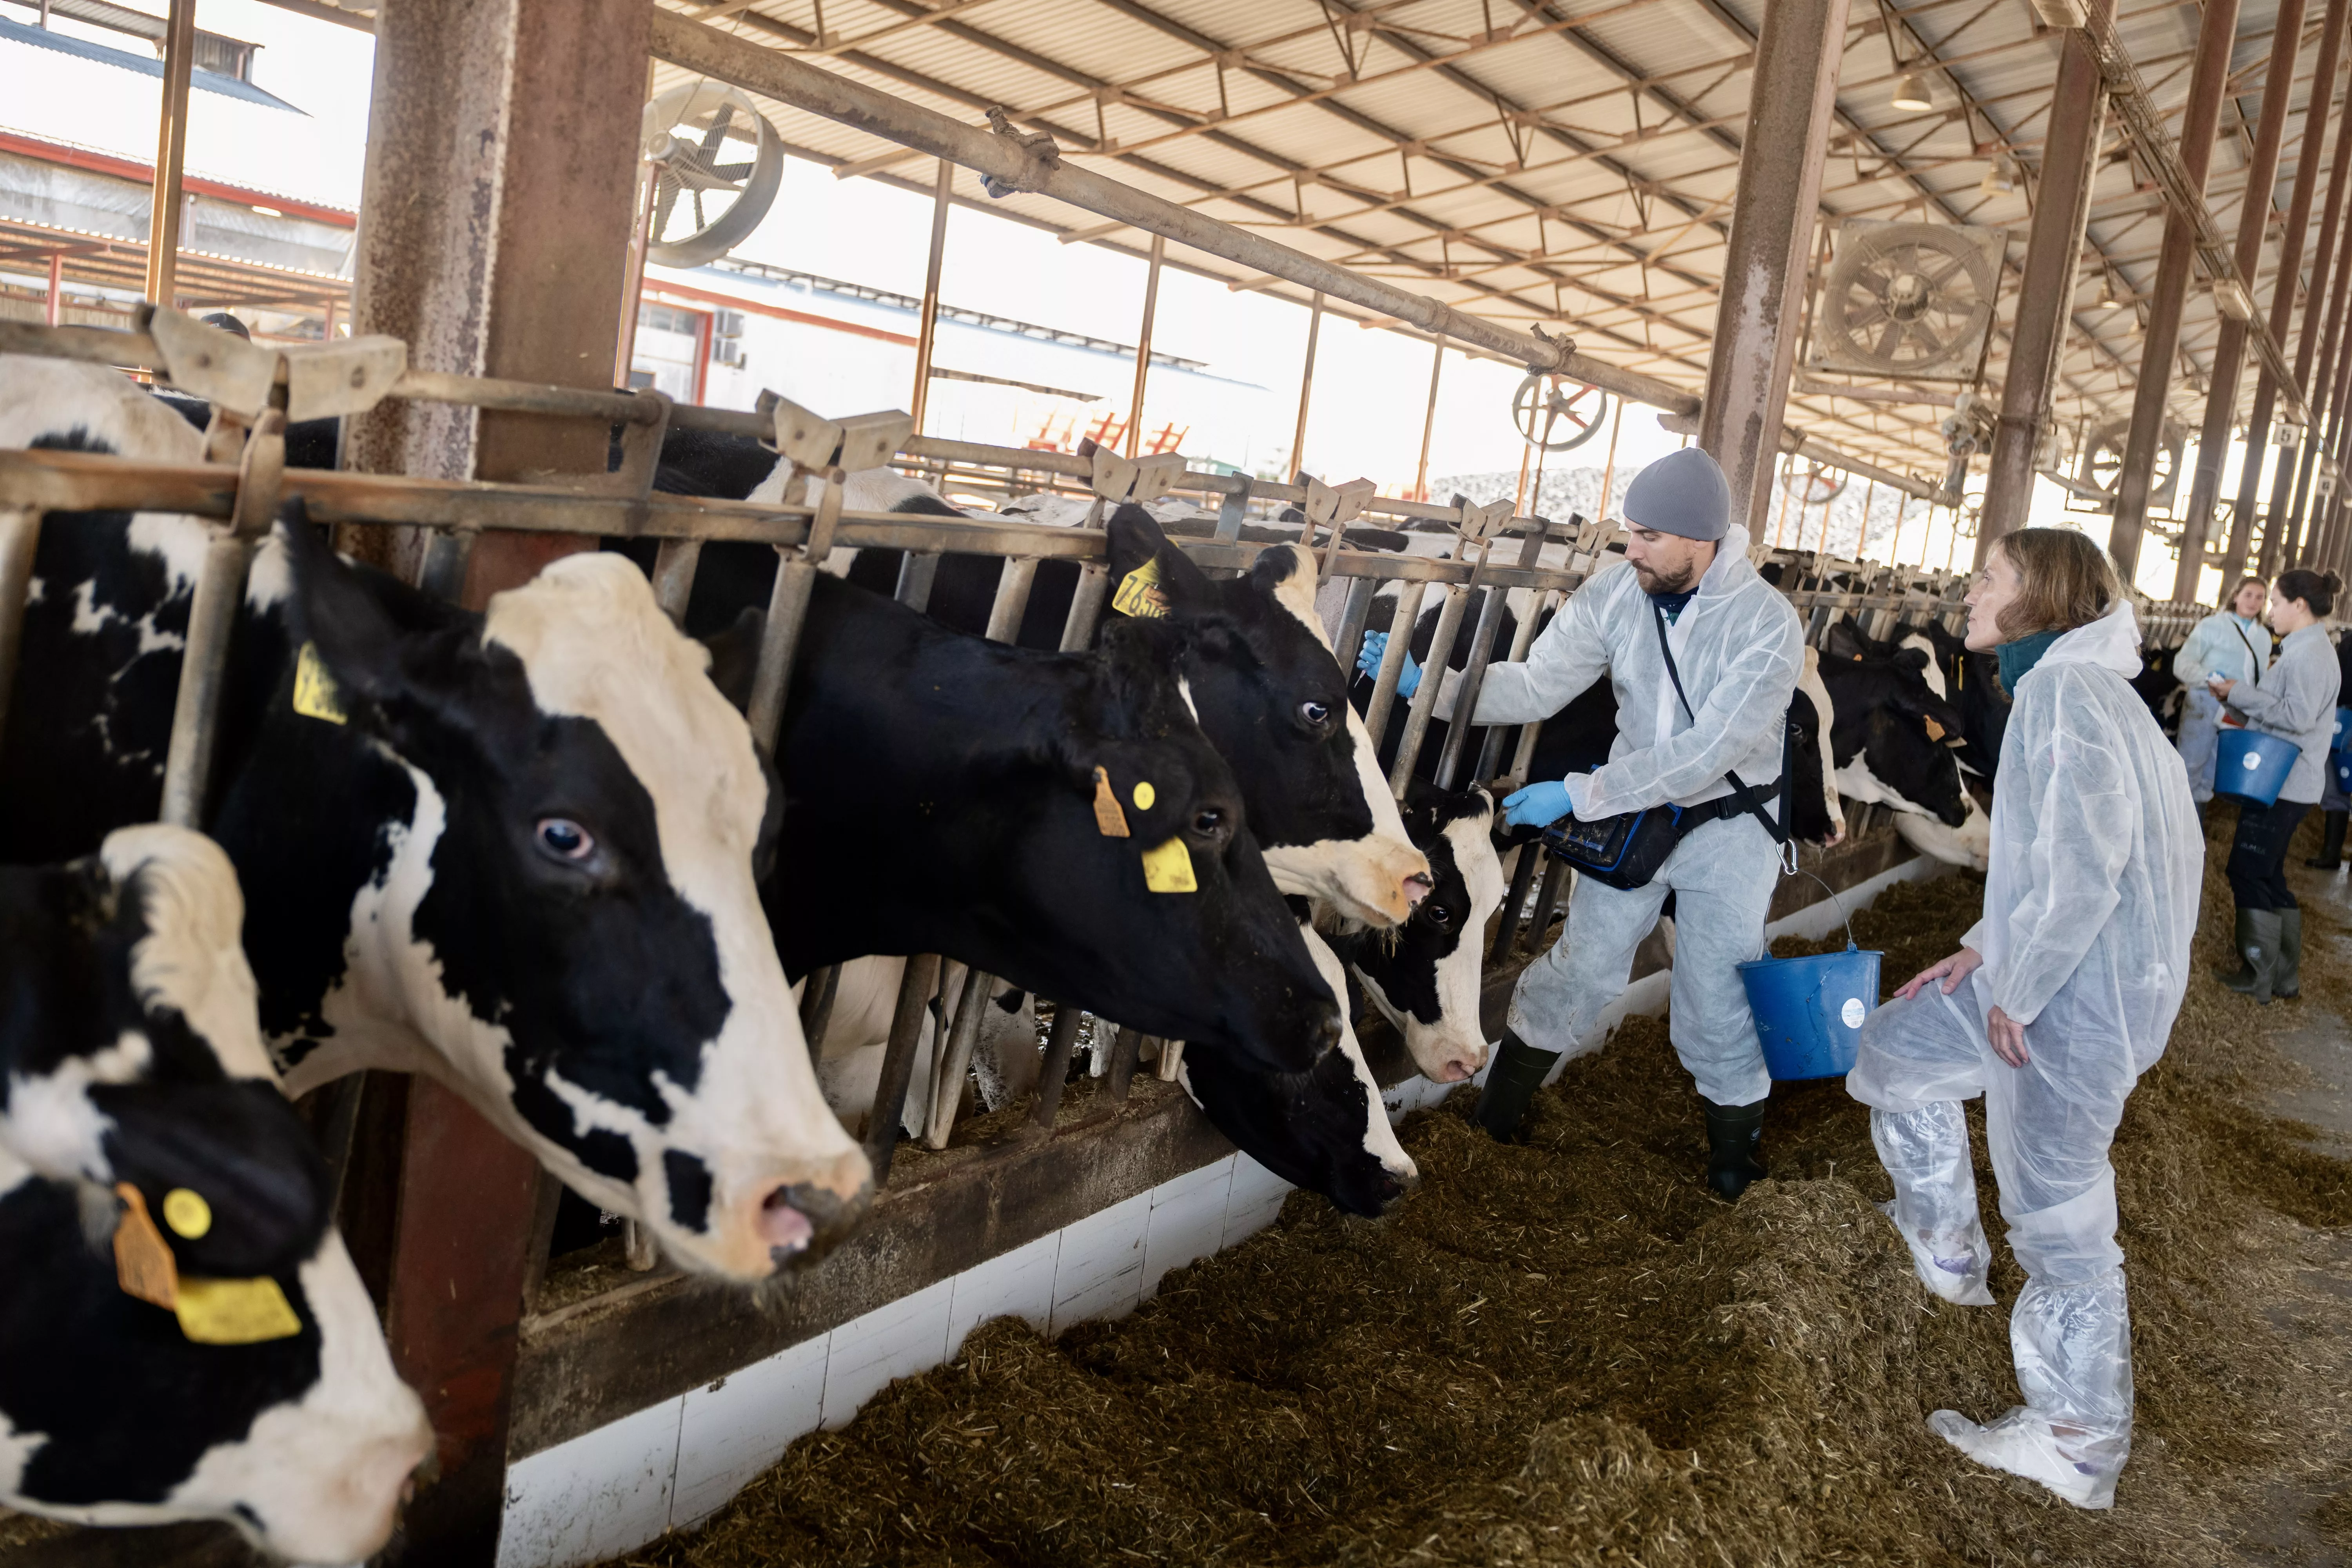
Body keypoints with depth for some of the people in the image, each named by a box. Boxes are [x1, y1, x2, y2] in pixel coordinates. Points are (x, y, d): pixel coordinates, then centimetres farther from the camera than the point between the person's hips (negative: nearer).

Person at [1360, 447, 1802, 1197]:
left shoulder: (1768, 625, -24)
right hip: (1632, 809, 3)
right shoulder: (1615, 594, -13)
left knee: (1718, 1003, 6)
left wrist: (1580, 794, -30)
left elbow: (1706, 754, -29)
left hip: (1727, 829, -2)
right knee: (1579, 968, 8)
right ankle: (1495, 1112, 26)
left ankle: (1735, 1156, 30)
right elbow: (1538, 686, -9)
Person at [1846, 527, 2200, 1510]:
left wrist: (2017, 993, -19)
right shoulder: (2061, 686, 13)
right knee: (1894, 1049, 23)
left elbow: (2083, 864, -28)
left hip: (2073, 995, -10)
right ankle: (1948, 1252, 34)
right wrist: (1986, 949, 13)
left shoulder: (2066, 691, -19)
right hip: (2039, 974, 10)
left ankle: (2076, 1447, 20)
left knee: (2058, 1221, 3)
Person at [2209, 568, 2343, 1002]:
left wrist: (2240, 692, -18)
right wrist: (2237, 704, 7)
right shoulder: (2303, 650, 16)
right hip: (2276, 782, 10)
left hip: (2281, 786, -10)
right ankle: (2284, 974, 22)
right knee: (2267, 876, 15)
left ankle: (2259, 976, 2)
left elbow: (2298, 716, -24)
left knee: (2248, 872, -5)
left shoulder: (2310, 654, -16)